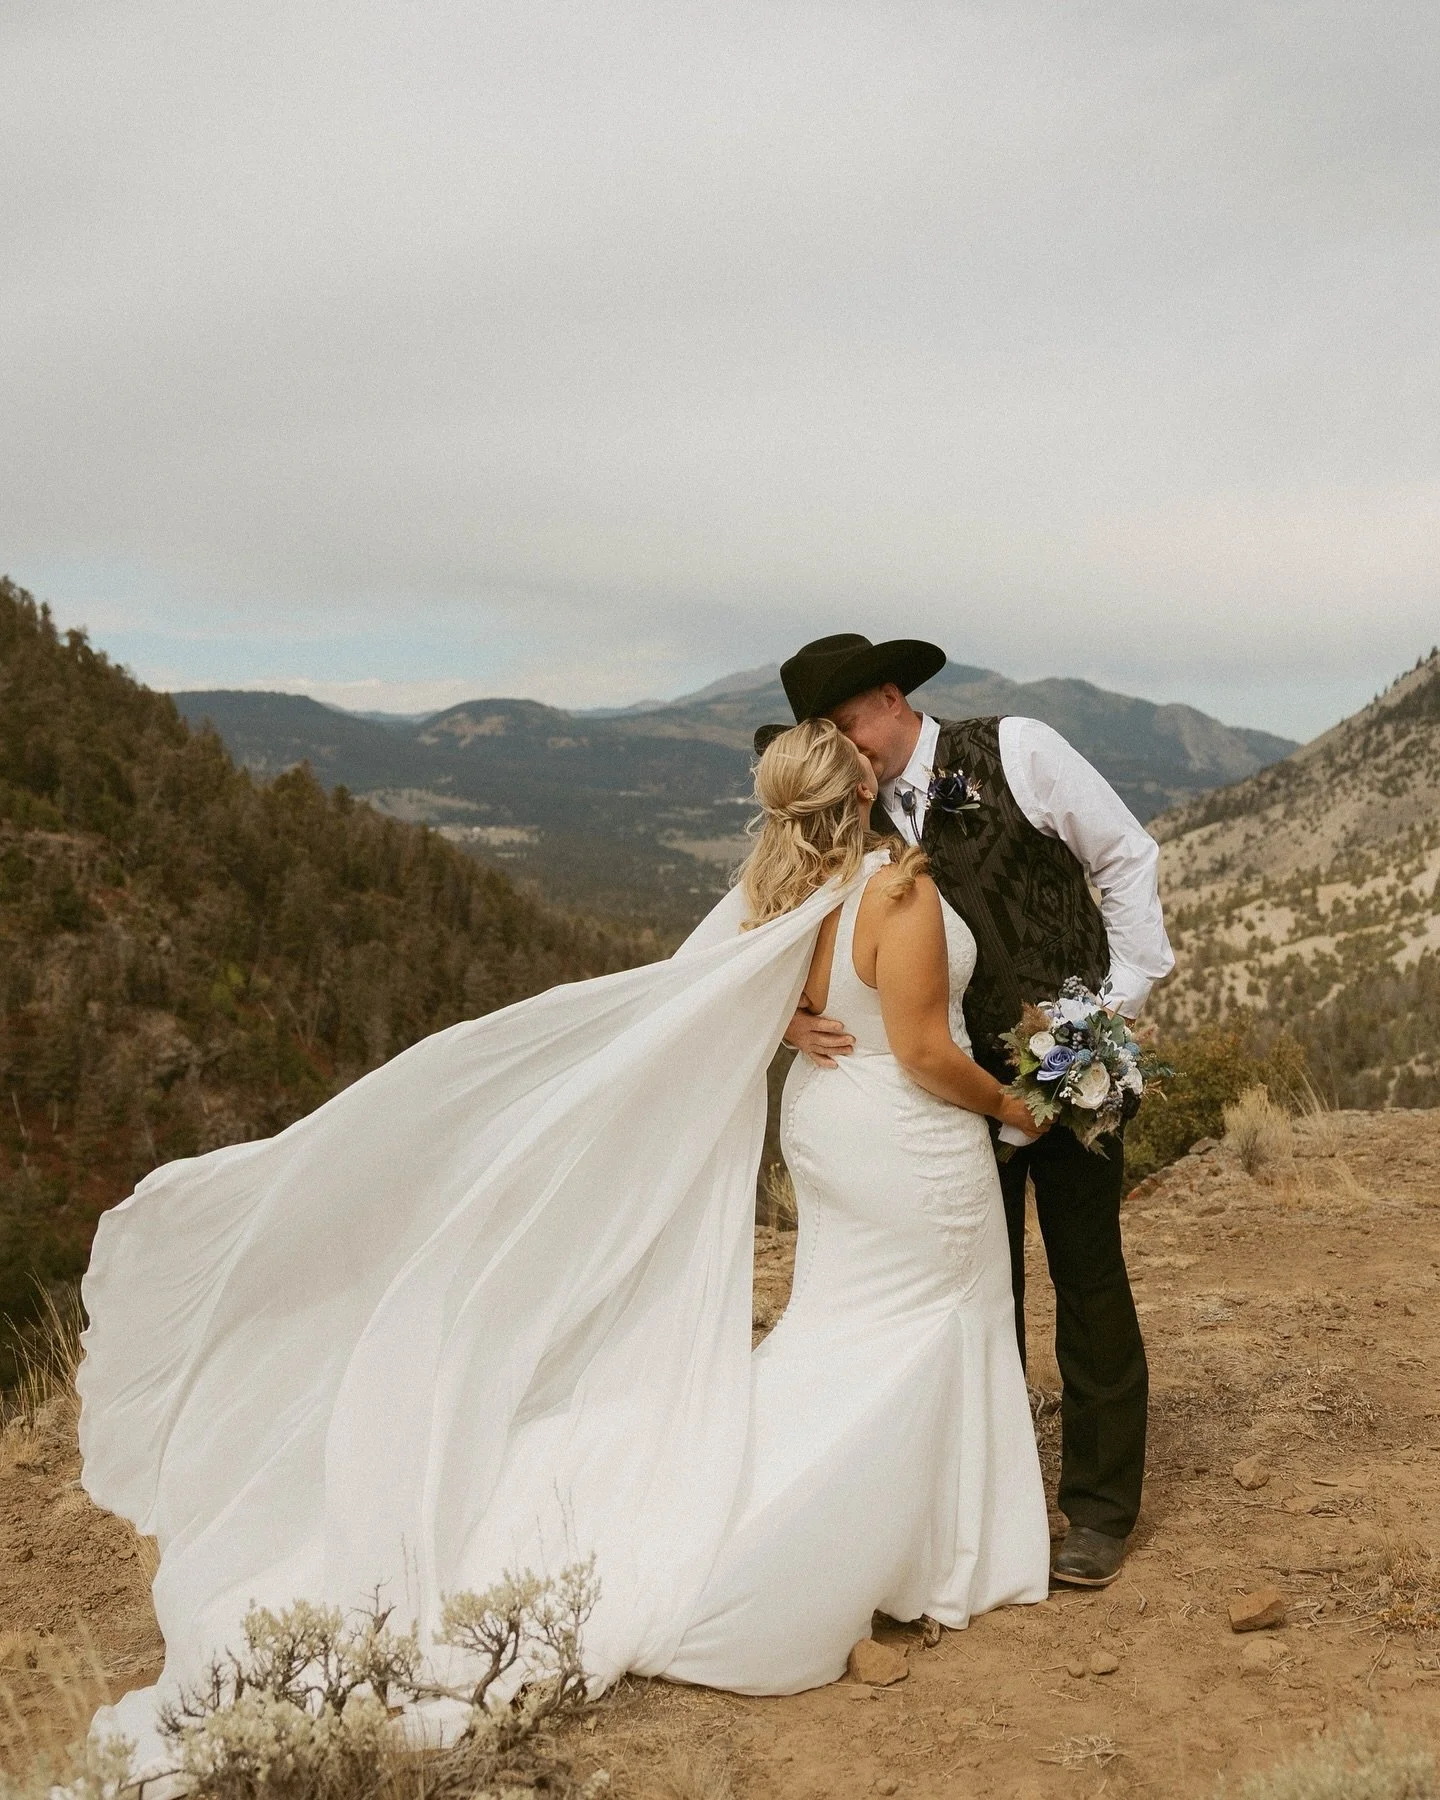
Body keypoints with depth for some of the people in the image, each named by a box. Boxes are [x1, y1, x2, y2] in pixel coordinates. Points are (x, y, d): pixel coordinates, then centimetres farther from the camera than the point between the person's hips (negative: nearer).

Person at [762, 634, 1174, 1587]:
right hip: (959, 1077, 4)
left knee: (1089, 1281, 3)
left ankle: (1101, 1510, 16)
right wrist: (796, 1013, -24)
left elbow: (1126, 857, -3)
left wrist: (1122, 1000, -8)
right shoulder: (856, 820, 1)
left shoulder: (1015, 752, -8)